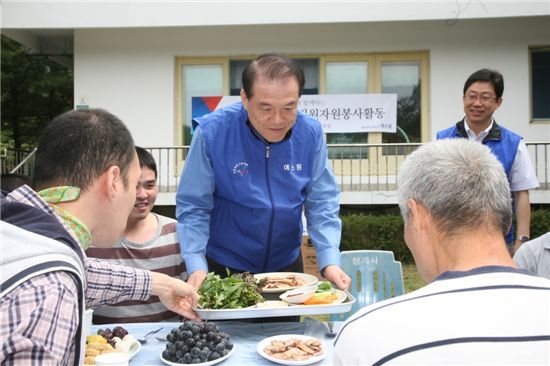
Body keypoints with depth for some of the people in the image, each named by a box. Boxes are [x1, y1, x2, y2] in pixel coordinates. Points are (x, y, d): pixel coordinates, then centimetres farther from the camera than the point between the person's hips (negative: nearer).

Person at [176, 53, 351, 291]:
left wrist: (330, 263, -20)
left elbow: (321, 203, -9)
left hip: (287, 264, 3)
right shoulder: (212, 133, -21)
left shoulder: (311, 134, -12)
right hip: (223, 267, -3)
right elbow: (193, 207, -16)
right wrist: (197, 268, -26)